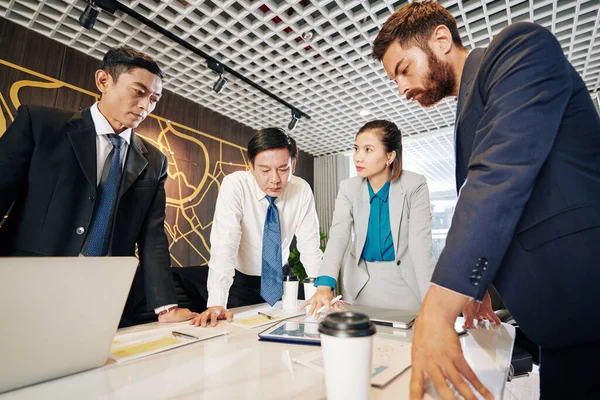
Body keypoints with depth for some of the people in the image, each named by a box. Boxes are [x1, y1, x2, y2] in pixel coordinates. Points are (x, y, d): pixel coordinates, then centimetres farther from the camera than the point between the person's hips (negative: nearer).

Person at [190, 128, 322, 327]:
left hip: (280, 278, 3)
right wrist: (216, 304, -39)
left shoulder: (302, 190, -14)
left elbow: (310, 247, -13)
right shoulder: (234, 185, -22)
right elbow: (224, 245, -30)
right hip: (240, 279, -2)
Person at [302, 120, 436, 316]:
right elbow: (338, 236, -21)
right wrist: (324, 285, -35)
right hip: (364, 280, 2)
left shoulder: (415, 185, -15)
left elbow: (420, 244, -19)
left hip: (405, 279, -2)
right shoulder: (348, 188, -9)